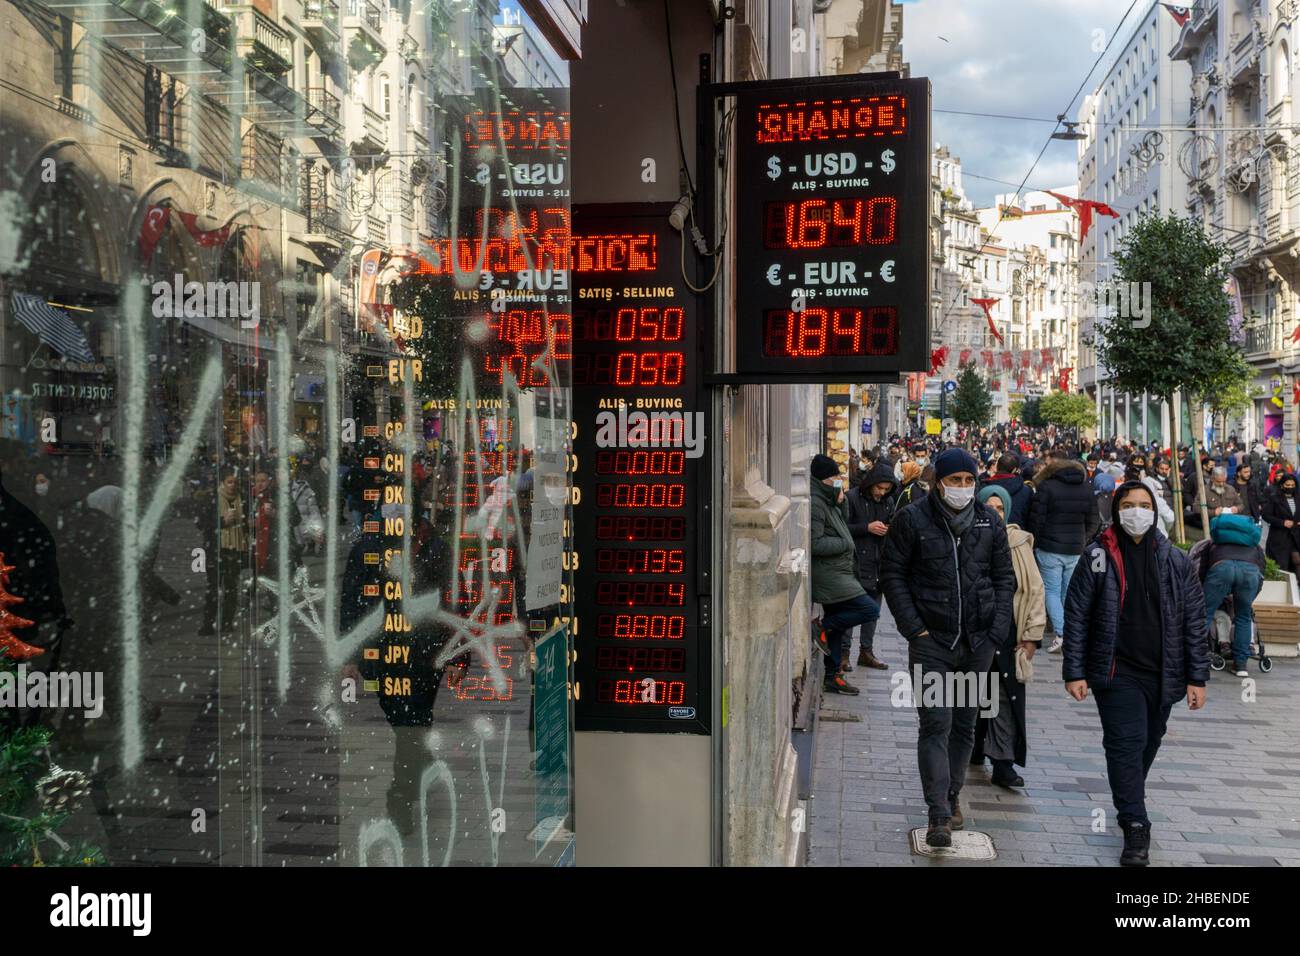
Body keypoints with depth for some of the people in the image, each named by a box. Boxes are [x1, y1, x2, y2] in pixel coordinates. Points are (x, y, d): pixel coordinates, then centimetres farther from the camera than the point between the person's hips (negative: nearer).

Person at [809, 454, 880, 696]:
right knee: (870, 610, -15)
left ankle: (832, 676, 22)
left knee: (837, 625, 14)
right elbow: (815, 544, -23)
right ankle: (822, 626, -4)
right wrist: (844, 543, -11)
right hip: (829, 575, -11)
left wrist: (840, 501, 11)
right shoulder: (816, 503, -17)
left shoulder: (828, 502, 15)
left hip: (836, 573, 11)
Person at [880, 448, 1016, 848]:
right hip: (931, 641, -3)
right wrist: (913, 629, -9)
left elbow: (1004, 577, 12)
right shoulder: (913, 519, -5)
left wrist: (996, 631, 2)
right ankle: (939, 815, -6)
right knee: (935, 724, -8)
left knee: (965, 724, 12)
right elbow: (892, 574, -2)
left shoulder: (990, 522, 5)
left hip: (978, 642, 4)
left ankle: (951, 797, 28)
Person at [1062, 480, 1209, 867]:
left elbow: (1195, 621, 6)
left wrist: (1197, 678, 2)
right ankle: (1136, 827, -3)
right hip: (1117, 672, -3)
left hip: (1163, 674, 3)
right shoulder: (1099, 556, -4)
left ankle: (1128, 804, 36)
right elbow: (1076, 615, -3)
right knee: (1127, 744, -10)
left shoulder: (1175, 561, 3)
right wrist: (1073, 672, -6)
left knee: (1147, 744, 14)